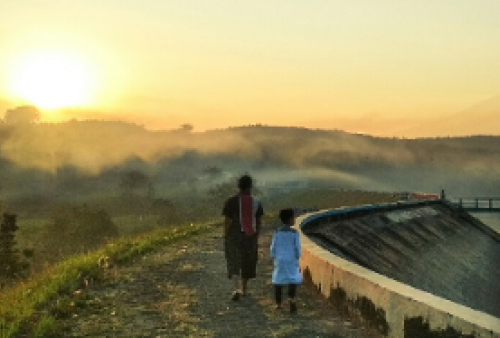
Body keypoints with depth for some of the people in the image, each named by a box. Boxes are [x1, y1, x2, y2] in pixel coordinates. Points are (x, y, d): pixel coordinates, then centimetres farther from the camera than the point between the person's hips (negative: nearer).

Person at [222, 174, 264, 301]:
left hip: (234, 237, -2)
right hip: (250, 237, 3)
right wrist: (256, 236, 13)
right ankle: (244, 288, 31)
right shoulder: (256, 202, -5)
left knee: (234, 263, 4)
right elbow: (259, 222, 0)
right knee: (247, 262, 19)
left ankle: (236, 289, -14)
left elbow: (227, 221, -12)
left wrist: (225, 237, 1)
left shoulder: (231, 202, -13)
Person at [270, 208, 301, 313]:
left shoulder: (277, 232, 0)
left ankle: (278, 303, 13)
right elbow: (297, 247, -5)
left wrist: (274, 257, 14)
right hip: (291, 261, -3)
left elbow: (273, 247, 3)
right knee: (293, 280, 2)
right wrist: (297, 257, 9)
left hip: (279, 261, 3)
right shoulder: (294, 233, -8)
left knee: (278, 281, 9)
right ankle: (291, 298, -21)